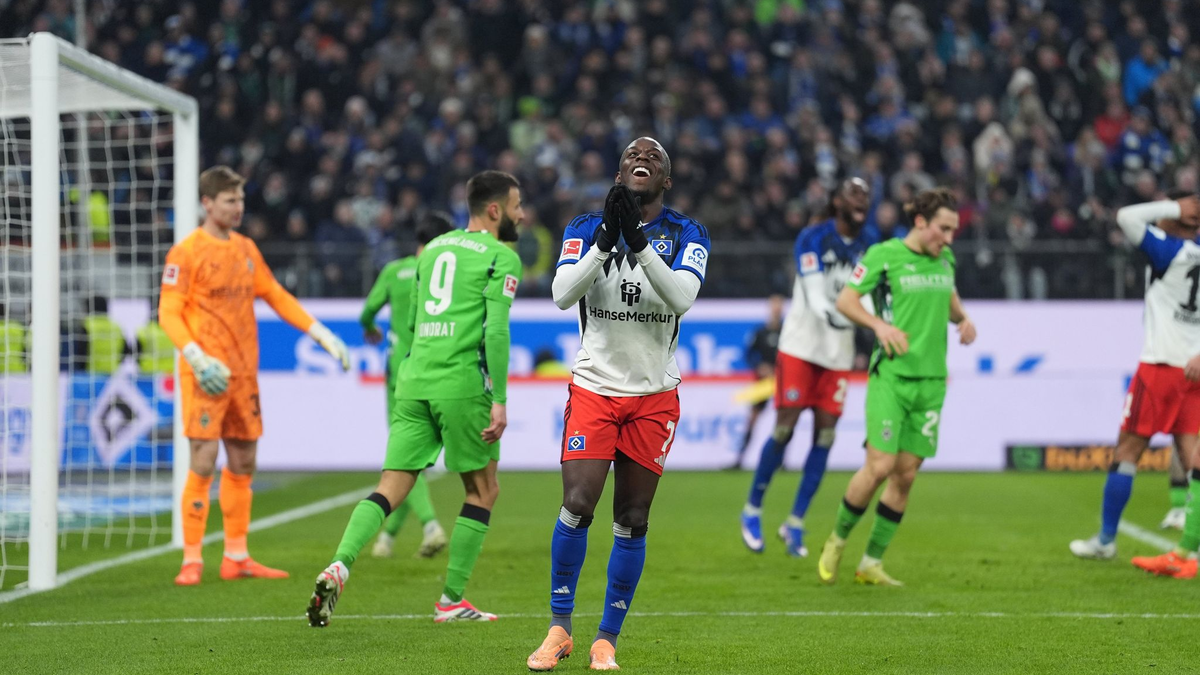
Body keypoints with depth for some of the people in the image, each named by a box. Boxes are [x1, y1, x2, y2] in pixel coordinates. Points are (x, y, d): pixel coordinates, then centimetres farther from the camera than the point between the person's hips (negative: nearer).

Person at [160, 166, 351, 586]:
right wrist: (196, 357, -23)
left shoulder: (246, 249, 14)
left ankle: (236, 558, 17)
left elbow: (276, 296, 22)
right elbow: (169, 313, -10)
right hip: (207, 374, -7)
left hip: (244, 373, 7)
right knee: (204, 462, -11)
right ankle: (191, 560, -5)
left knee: (242, 464, 9)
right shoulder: (186, 252, -6)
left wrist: (321, 334, 15)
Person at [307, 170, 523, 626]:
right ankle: (452, 601, 8)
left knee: (391, 489, 2)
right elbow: (496, 329, -12)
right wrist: (500, 399, -13)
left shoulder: (433, 248, 20)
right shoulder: (500, 256, -1)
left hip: (414, 378, 6)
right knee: (483, 491, 9)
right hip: (461, 380, -6)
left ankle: (340, 566, -21)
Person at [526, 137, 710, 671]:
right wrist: (606, 240, -26)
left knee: (632, 520, 2)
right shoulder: (587, 228, 3)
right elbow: (562, 294, -14)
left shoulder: (686, 235, 1)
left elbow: (682, 297, -18)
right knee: (577, 505, -12)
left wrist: (638, 241, -28)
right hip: (594, 386, -1)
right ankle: (559, 628, 3)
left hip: (654, 394, 1)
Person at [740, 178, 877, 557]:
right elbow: (814, 294, -22)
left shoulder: (870, 246, 3)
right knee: (785, 428, -7)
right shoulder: (812, 239, -12)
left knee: (825, 435, -2)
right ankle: (752, 510, 11)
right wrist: (830, 313, -40)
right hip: (801, 346, -4)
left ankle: (795, 524, 7)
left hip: (839, 354, 4)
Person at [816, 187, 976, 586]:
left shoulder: (944, 259, 13)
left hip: (931, 379, 6)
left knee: (906, 475, 3)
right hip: (891, 375, -6)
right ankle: (837, 540, 11)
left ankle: (871, 563, 11)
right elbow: (845, 300, -3)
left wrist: (962, 318, 8)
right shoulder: (884, 255, -5)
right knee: (880, 466, -13)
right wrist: (879, 324, -18)